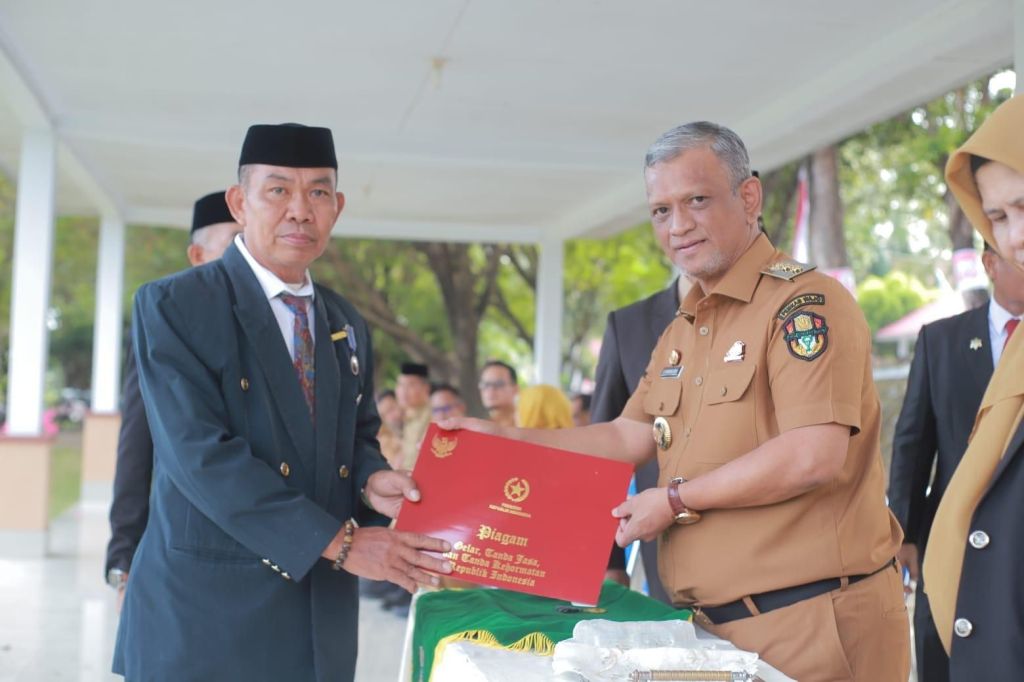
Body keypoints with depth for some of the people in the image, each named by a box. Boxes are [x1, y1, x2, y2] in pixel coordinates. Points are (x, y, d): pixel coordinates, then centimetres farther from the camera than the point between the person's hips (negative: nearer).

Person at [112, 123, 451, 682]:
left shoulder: (347, 326, 12)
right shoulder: (171, 306, -8)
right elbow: (202, 454, -17)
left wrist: (370, 479, -6)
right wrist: (339, 542, -21)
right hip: (205, 615, -5)